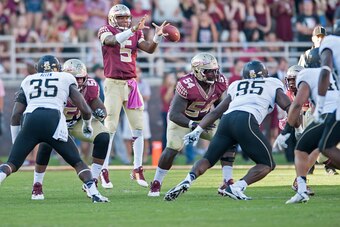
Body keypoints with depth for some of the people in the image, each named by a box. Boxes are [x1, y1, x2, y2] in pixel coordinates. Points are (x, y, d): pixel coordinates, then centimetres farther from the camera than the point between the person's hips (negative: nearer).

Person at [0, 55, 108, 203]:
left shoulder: (28, 81, 28)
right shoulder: (66, 79, 23)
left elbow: (16, 115, 20)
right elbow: (85, 109, 16)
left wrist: (16, 142, 25)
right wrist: (87, 125, 37)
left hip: (31, 121, 1)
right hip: (53, 122, -1)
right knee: (77, 162, 14)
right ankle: (94, 194, -3)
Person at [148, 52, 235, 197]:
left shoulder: (220, 82, -18)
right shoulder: (186, 85, -35)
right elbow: (174, 115, -36)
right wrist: (193, 125, -49)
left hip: (204, 119, 5)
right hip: (181, 120, -5)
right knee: (173, 148, -24)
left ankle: (227, 182, -4)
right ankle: (156, 184, -4)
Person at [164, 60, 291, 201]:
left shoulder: (237, 86, 32)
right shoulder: (273, 85, 24)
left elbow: (216, 112, 28)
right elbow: (288, 107, 14)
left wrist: (197, 131, 26)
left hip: (227, 120, 4)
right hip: (246, 121, -4)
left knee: (208, 159, 16)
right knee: (267, 165, 7)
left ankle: (187, 181, -13)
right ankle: (236, 188, -13)